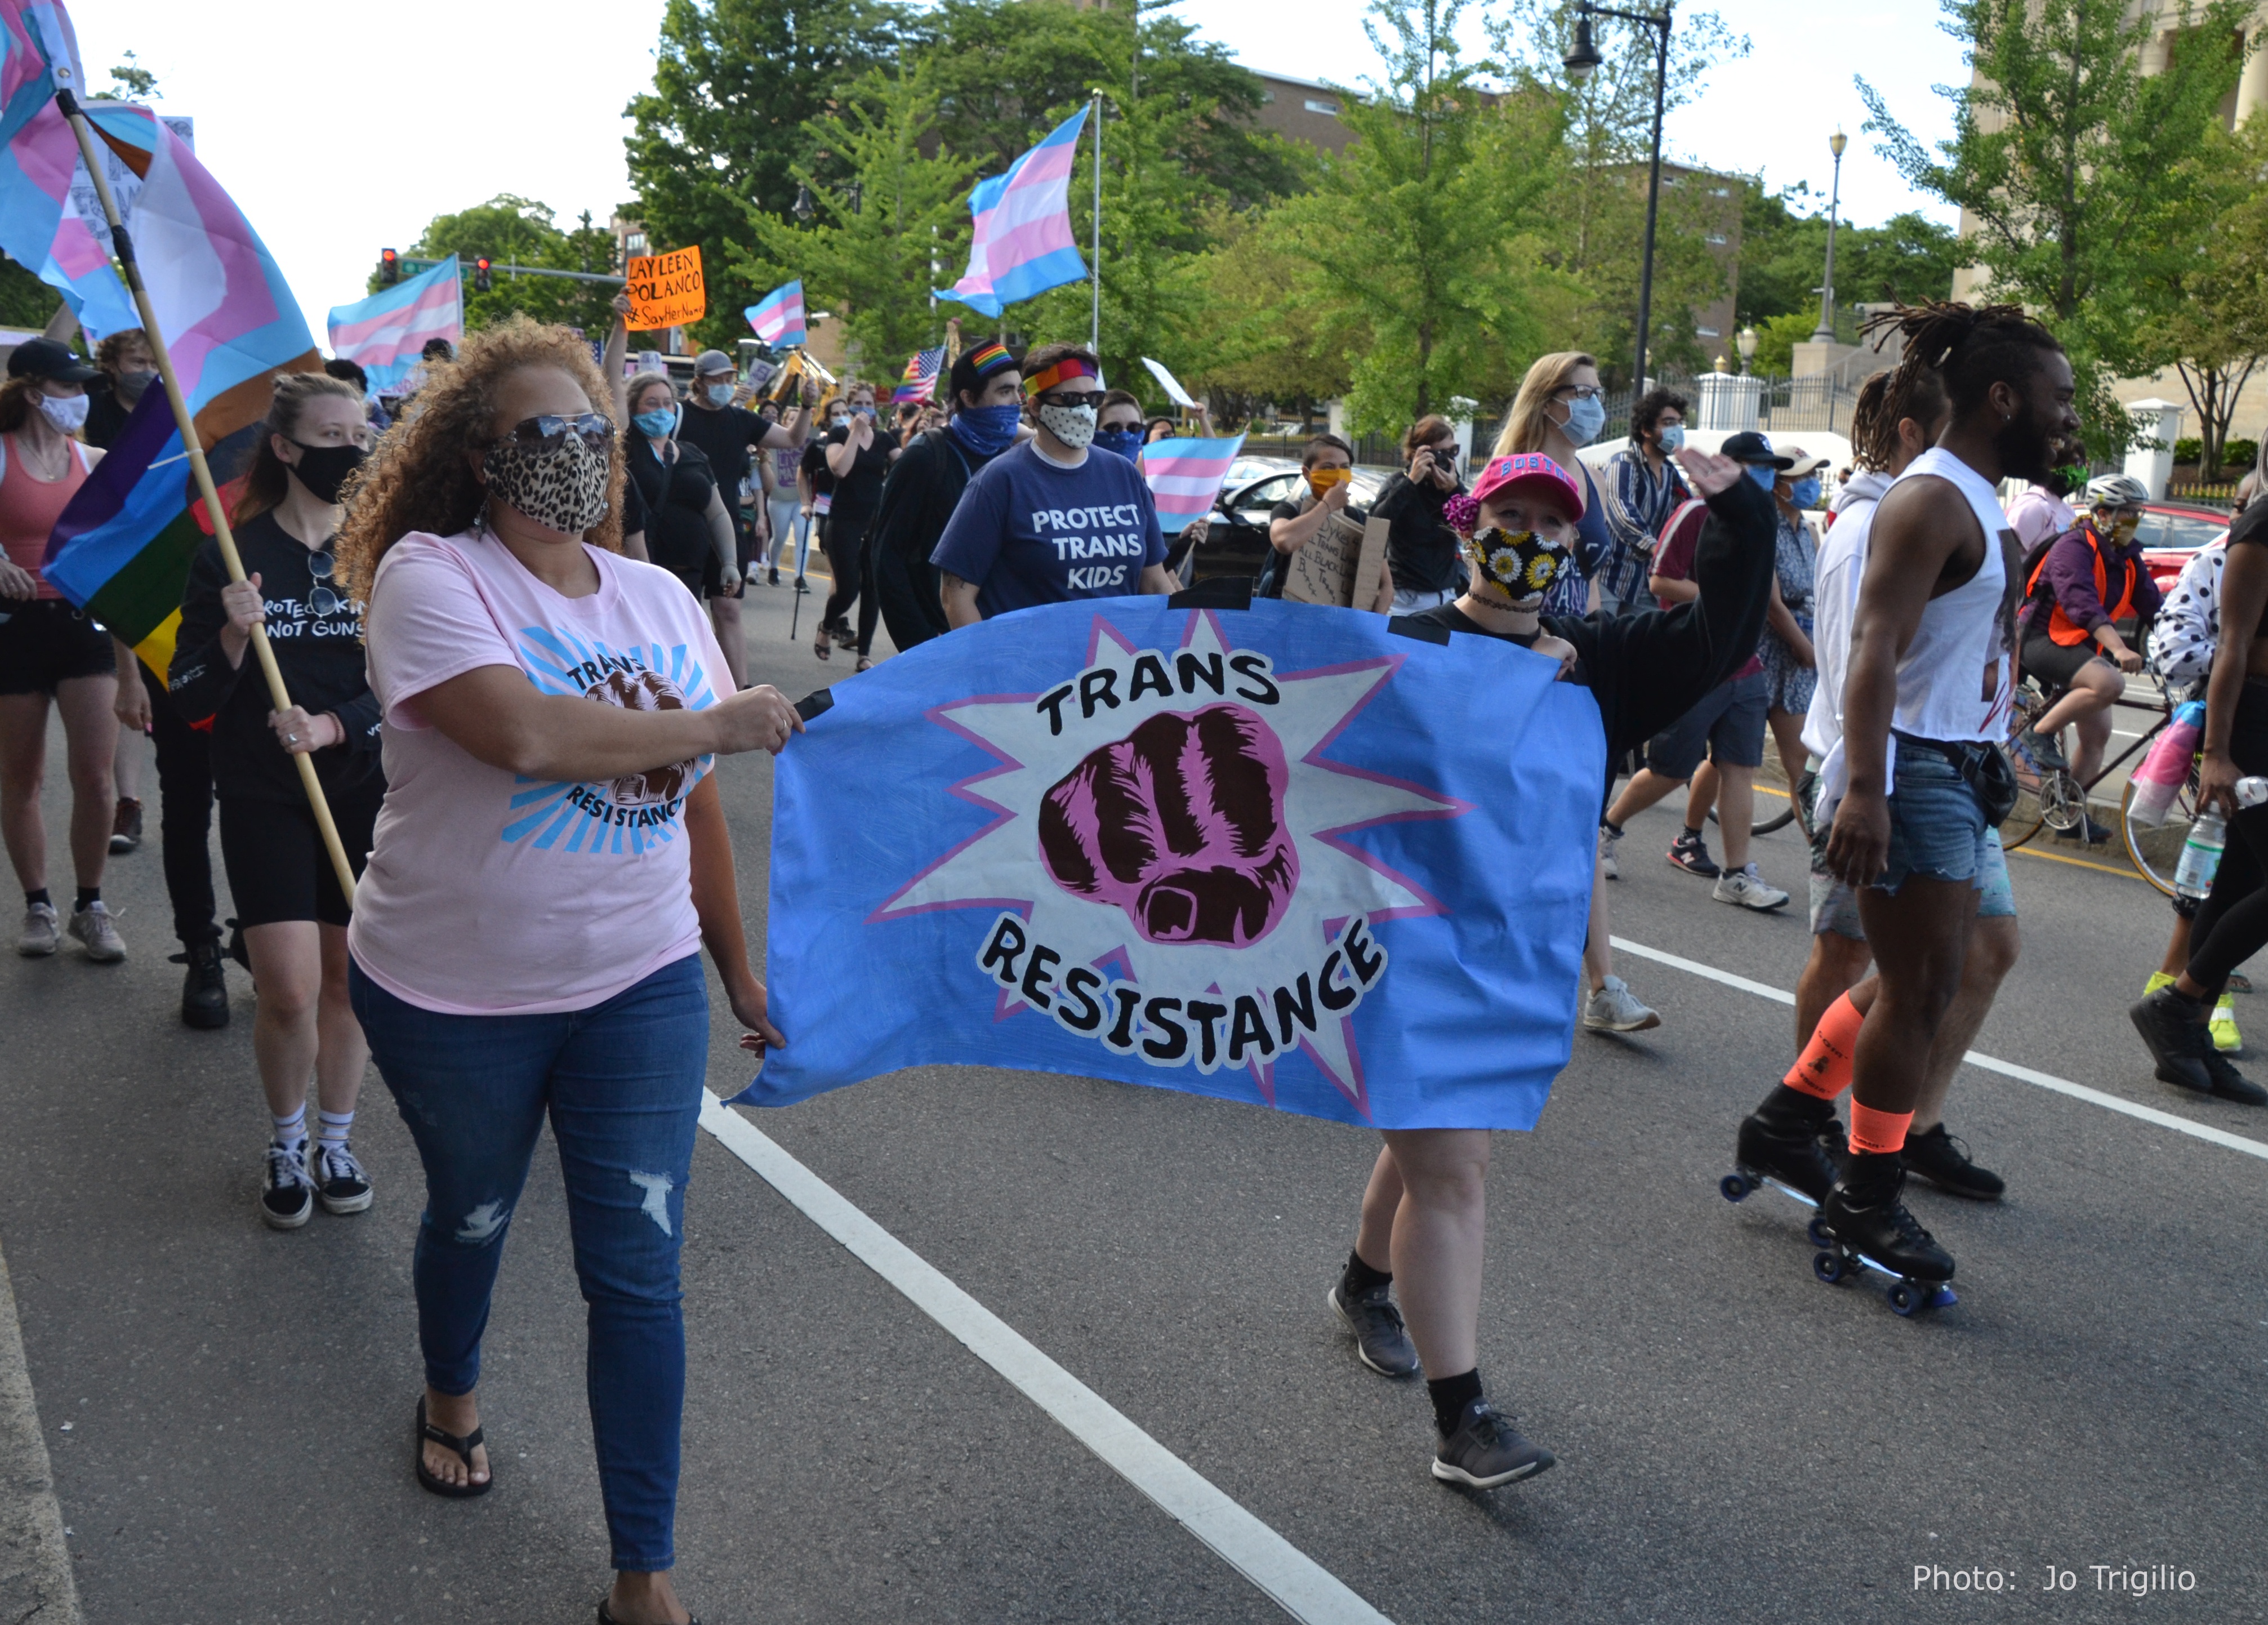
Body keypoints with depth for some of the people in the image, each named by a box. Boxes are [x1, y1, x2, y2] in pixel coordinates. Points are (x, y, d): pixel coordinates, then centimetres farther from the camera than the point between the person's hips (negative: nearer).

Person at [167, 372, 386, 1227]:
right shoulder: (232, 555, -4)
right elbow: (190, 701, -4)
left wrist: (333, 725, -18)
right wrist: (233, 635, -21)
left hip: (364, 790, 2)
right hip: (263, 796, -1)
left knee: (349, 978, 8)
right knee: (290, 992, -7)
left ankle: (336, 1140, 29)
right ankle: (287, 1142, 19)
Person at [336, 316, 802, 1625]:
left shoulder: (660, 598, 4)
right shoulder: (430, 575, -13)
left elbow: (695, 803, 10)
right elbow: (525, 734, -31)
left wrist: (743, 968, 12)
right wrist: (719, 723, -21)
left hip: (638, 986, 3)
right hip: (454, 995, -2)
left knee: (639, 1274, 2)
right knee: (473, 1215, 22)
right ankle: (453, 1393, 55)